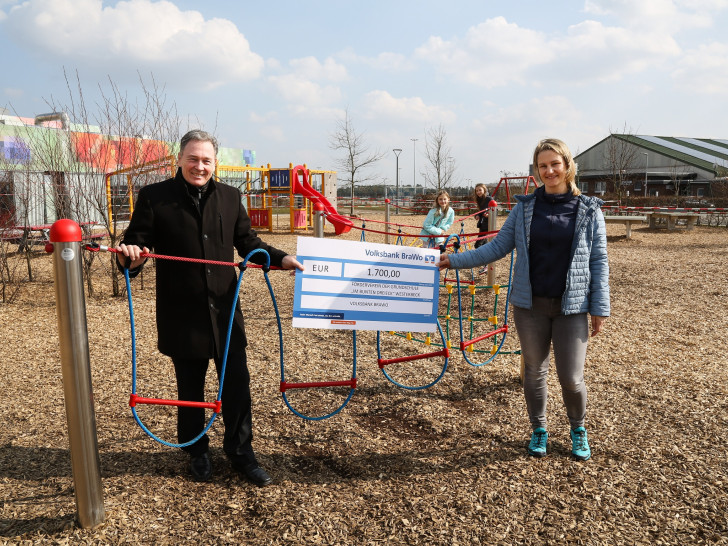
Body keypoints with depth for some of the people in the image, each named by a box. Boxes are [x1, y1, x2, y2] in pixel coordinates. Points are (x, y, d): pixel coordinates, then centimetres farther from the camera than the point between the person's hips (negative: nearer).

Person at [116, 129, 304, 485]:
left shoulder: (230, 197, 7)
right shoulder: (154, 197, -4)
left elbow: (247, 243, 12)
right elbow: (135, 243, -5)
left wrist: (280, 258, -3)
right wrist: (130, 256, -29)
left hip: (225, 310, 2)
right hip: (182, 316, -2)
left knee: (237, 385, 6)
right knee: (190, 389, 14)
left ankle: (241, 453, 25)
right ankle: (197, 453, 34)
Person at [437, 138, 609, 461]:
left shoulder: (589, 210, 0)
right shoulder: (525, 207, 3)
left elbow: (599, 262, 1)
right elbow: (498, 247, 4)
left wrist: (600, 308, -3)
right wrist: (456, 260, -2)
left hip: (571, 306, -1)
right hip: (530, 304, 2)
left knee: (571, 377, 1)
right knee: (534, 371, 13)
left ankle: (578, 428, 31)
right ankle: (538, 430, 34)